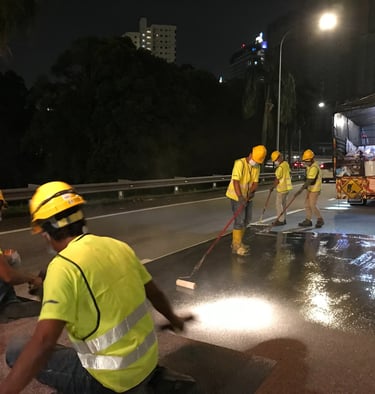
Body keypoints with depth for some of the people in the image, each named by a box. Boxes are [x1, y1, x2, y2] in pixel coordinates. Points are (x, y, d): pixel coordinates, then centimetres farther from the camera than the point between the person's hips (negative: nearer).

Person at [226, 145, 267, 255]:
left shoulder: (257, 167, 4)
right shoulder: (240, 163, -20)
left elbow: (255, 182, 1)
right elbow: (235, 181, -27)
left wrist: (251, 191, -21)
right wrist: (240, 198, -34)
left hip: (248, 197, 8)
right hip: (236, 196, -8)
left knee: (246, 220, 13)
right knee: (239, 221, -8)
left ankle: (237, 242, 26)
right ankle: (236, 246, 1)